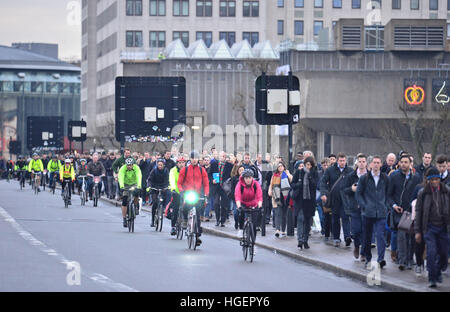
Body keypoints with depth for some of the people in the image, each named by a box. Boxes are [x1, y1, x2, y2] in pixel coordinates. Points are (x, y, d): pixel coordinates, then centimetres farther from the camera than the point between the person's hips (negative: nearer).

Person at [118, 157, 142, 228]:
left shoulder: (136, 168, -24)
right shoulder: (123, 168, -25)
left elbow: (139, 177, -35)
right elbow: (121, 178, -36)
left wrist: (139, 187, -51)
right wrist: (122, 187, -52)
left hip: (134, 184, 0)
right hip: (125, 185, 0)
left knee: (136, 193, -32)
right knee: (124, 202, -10)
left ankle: (136, 207, -3)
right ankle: (124, 219, -4)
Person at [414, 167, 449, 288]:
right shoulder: (423, 193, 0)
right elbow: (418, 212, 4)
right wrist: (417, 231, 2)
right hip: (429, 227, -2)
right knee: (431, 252, -13)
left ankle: (438, 272, 32)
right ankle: (432, 279, -3)